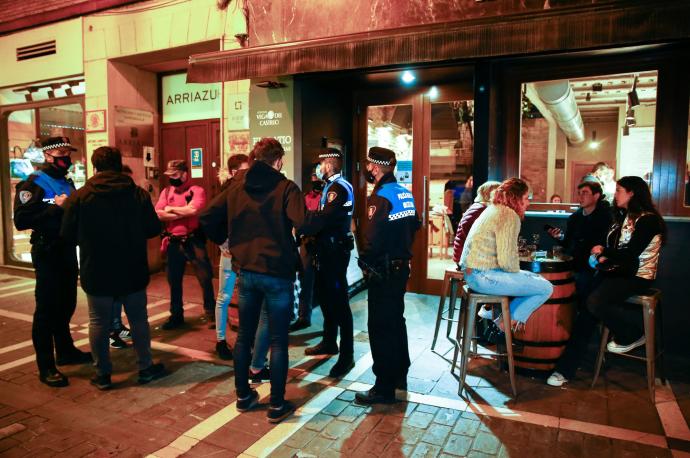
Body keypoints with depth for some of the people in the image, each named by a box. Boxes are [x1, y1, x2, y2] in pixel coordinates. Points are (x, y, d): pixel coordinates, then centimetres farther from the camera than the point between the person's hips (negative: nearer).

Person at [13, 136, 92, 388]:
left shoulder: (67, 183, 13)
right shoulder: (33, 184, -10)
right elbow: (21, 221, -20)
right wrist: (55, 207, -24)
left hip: (67, 249, 7)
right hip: (47, 251, -7)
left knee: (66, 304, 16)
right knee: (47, 307, -2)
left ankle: (65, 350, 32)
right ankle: (46, 366, 6)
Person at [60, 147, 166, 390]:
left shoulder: (80, 196, -7)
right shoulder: (139, 194, -7)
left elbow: (68, 235, -4)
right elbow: (153, 229, -2)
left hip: (96, 273, 0)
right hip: (132, 272, 1)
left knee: (98, 322, 11)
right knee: (138, 319, 13)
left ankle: (103, 374, 21)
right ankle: (146, 367, 24)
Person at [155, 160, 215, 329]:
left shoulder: (197, 190, -5)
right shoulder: (166, 192, 9)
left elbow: (193, 209, -23)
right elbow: (159, 214, -4)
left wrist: (172, 209, -9)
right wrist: (183, 213, -13)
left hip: (193, 241, -5)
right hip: (173, 243, 5)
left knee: (205, 278, 1)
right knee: (174, 281, 14)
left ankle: (211, 314, 16)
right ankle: (176, 316, 28)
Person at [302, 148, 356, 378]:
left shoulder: (339, 188, -17)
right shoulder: (331, 186, 14)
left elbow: (325, 219, -27)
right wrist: (307, 225, -2)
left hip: (335, 250, -10)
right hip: (327, 249, 10)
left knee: (339, 301, -5)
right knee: (326, 296, 19)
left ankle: (347, 355, 3)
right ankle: (329, 342, 34)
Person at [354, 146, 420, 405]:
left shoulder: (381, 197, -18)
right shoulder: (405, 194, 8)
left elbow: (373, 240, -24)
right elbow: (414, 226, 16)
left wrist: (364, 261, -8)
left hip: (383, 271, -9)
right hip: (401, 265, 9)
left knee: (380, 327, -1)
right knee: (396, 320, 20)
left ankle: (384, 388, 7)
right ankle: (399, 375, 34)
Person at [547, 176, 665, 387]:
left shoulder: (647, 219, -9)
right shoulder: (624, 217, 19)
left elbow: (631, 253, -19)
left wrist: (604, 253, -6)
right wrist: (603, 256, -3)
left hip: (636, 276, -7)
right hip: (617, 270, 8)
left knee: (595, 302, -29)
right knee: (587, 307, -12)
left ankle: (633, 334, -1)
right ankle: (567, 368, -13)